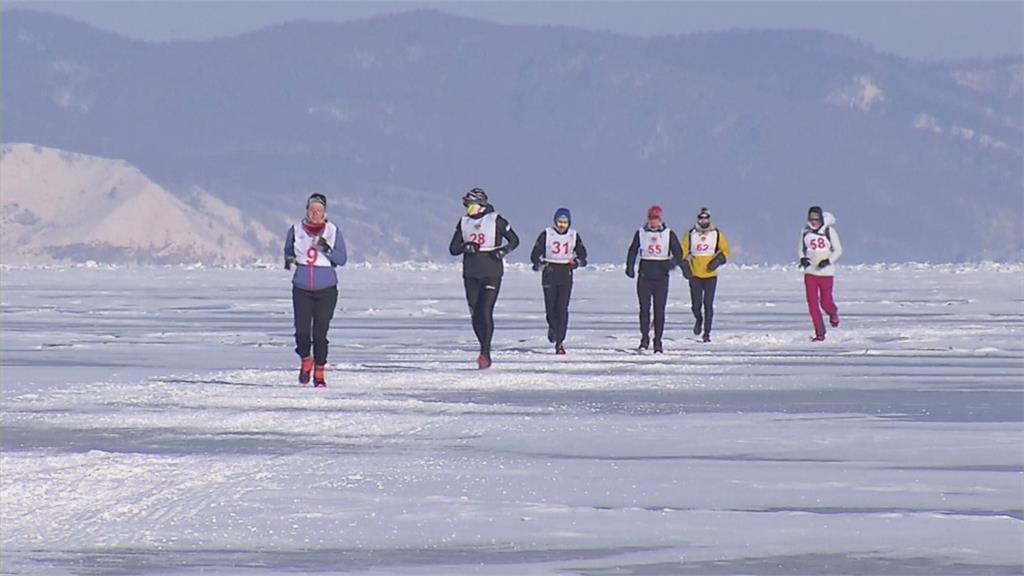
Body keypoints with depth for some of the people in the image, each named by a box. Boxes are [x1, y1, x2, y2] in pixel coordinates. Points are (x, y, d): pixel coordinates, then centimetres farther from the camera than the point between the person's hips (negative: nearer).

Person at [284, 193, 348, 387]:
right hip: (302, 289, 1)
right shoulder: (296, 231, 3)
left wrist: (327, 250, -19)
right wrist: (289, 260, -6)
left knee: (320, 333, -2)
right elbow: (288, 251, 17)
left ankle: (319, 373, 10)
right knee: (302, 331, -9)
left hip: (326, 290, -1)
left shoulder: (333, 231, 0)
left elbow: (342, 259, -1)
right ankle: (306, 361, 20)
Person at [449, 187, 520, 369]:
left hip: (491, 273, -5)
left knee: (485, 312, -14)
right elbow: (453, 248, 8)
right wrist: (466, 246, -13)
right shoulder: (463, 223, 10)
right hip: (471, 274, 5)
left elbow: (514, 240, 6)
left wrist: (504, 250, -14)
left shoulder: (495, 220, -2)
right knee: (475, 315, 5)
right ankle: (485, 350, 19)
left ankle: (485, 354, -14)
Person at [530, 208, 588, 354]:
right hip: (550, 274, 0)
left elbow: (582, 253, 11)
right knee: (551, 307, 2)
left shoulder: (574, 236, 5)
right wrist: (539, 263, -23)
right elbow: (535, 253, -2)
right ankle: (553, 327, 37)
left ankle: (559, 342, -8)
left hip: (566, 275, 0)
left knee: (562, 308, -9)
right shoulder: (546, 235, -1)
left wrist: (577, 261, -11)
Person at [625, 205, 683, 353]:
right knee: (644, 307, -4)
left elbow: (678, 253, 5)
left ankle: (658, 341, 4)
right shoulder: (640, 233, 6)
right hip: (645, 276, 1)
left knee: (659, 309, -1)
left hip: (661, 276, -1)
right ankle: (644, 337, 5)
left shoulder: (669, 234, 4)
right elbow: (633, 251, 9)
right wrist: (630, 267, -6)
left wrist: (673, 262, -16)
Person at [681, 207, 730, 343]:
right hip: (695, 275, 1)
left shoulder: (717, 234, 4)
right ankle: (699, 319, 31)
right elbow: (683, 252, 7)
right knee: (696, 305, -2)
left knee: (708, 305, -4)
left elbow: (725, 251, 8)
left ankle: (707, 333, 3)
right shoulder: (690, 235, 4)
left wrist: (717, 261, -9)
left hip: (711, 275, -1)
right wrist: (685, 266, -7)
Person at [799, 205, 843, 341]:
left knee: (825, 302, -2)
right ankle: (819, 334, 7)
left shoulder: (829, 231, -6)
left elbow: (838, 250, -2)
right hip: (810, 272, 3)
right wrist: (803, 258, -7)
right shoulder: (805, 232, 3)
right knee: (812, 303, -3)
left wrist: (828, 261, -18)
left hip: (826, 272, -3)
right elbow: (802, 249, 15)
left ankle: (833, 314, 36)